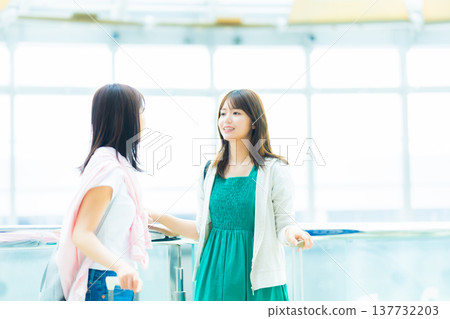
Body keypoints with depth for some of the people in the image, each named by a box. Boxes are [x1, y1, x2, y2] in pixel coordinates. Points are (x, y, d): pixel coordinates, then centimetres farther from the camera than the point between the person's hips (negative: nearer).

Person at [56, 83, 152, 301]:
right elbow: (82, 234, -24)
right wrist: (121, 266, -39)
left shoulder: (117, 163, 11)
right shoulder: (109, 168, -18)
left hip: (118, 281, 9)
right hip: (106, 284, -9)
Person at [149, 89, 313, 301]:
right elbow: (201, 229, 13)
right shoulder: (211, 171, 10)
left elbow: (283, 224, -5)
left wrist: (292, 232, -26)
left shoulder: (274, 169, -3)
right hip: (215, 274, 4)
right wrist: (159, 218, 7)